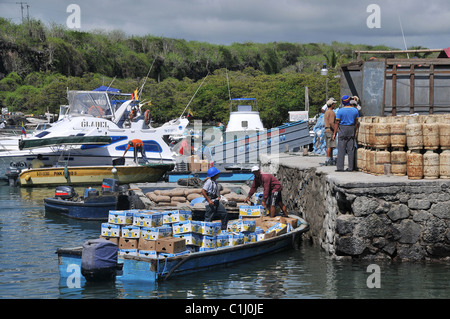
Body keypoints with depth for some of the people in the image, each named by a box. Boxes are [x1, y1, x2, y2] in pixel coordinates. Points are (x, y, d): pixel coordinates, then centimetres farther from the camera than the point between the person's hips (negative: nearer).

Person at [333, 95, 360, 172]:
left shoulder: (340, 111, -8)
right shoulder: (355, 110, 2)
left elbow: (337, 123, -7)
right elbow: (356, 123, 7)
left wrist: (334, 133, -2)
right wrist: (355, 132, 17)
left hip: (342, 129, -3)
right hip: (351, 130, 3)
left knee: (341, 149, -3)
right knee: (351, 149, 6)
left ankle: (340, 167, -8)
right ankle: (351, 167, 6)